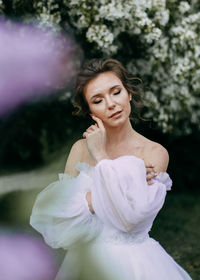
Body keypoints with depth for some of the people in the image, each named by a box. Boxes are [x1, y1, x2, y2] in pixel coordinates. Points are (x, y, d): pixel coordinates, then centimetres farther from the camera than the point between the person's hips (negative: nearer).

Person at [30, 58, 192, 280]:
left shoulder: (155, 153, -9)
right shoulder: (80, 148, 0)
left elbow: (130, 217, -21)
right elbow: (57, 211, -8)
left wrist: (101, 157, -15)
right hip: (86, 259, 3)